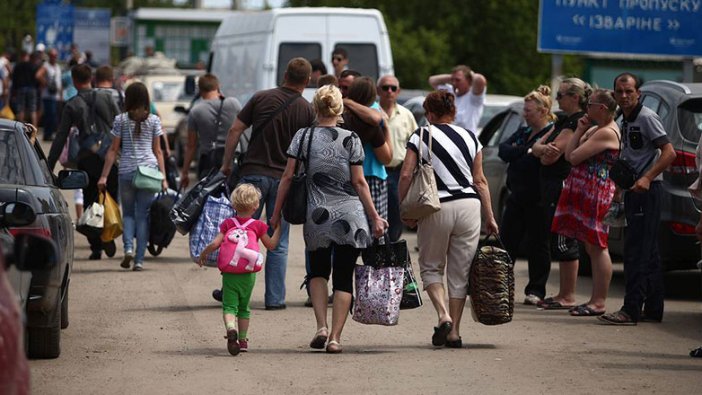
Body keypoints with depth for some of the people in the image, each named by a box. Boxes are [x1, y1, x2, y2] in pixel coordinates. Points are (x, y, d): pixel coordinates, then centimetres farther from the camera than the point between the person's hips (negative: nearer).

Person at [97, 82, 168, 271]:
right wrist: (163, 177, 9)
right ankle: (139, 259, 0)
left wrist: (104, 176, 4)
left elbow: (113, 150, 1)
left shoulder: (121, 120, 2)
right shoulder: (153, 120, 4)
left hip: (126, 171, 0)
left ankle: (128, 248, -9)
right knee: (143, 215, 4)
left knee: (128, 213, 14)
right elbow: (157, 150, 6)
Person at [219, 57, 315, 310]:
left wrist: (226, 163, 7)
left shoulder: (261, 98, 0)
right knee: (278, 242, 6)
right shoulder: (307, 110, -1)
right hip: (284, 178, 0)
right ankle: (275, 298, 5)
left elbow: (235, 130, -2)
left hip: (254, 173, 0)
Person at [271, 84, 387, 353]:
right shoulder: (351, 139, -1)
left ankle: (321, 327, 2)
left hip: (317, 215, 1)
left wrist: (276, 212, 7)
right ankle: (335, 337, 0)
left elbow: (288, 176, -1)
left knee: (318, 271, 20)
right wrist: (375, 217, 5)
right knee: (344, 277, 7)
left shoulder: (303, 136, 0)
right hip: (350, 215, -1)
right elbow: (359, 182, -1)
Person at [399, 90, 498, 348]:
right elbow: (480, 180, 11)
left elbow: (406, 175, -7)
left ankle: (443, 315, -9)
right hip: (469, 206, 3)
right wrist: (489, 217, 15)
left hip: (437, 208, -3)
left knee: (430, 266, 13)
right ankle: (454, 332, 9)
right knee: (460, 272, 9)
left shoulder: (421, 137, 0)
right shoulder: (469, 138, 10)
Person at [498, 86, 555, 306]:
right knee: (506, 241, 7)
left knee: (537, 245, 0)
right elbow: (503, 150, 0)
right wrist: (527, 152, -15)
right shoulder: (523, 133, 17)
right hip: (517, 197, 7)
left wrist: (516, 154, -10)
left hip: (538, 199, -7)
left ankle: (536, 290, 8)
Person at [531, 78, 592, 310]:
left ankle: (568, 297, -4)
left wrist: (545, 152, 5)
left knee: (564, 243, -7)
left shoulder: (577, 123, -14)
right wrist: (544, 149, -13)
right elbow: (536, 147, 11)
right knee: (559, 242, 13)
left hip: (564, 187, -10)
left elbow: (550, 157, -19)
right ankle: (564, 294, 19)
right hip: (552, 187, 10)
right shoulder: (563, 121, 17)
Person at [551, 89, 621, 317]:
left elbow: (573, 157, -16)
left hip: (596, 193, -11)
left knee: (597, 247, -8)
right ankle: (596, 300, 15)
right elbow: (570, 155, 14)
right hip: (585, 192, 11)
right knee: (592, 247, 11)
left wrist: (579, 132, -2)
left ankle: (599, 302, -7)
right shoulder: (596, 130, 18)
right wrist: (580, 131, 5)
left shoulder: (606, 133, -15)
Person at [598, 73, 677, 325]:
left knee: (636, 251, -12)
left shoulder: (646, 118, -12)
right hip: (634, 191, 10)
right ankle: (653, 309, 17)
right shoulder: (625, 121, 16)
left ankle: (631, 310, -14)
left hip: (646, 191, -10)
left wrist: (647, 178, -27)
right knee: (648, 253, 12)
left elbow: (669, 153, -19)